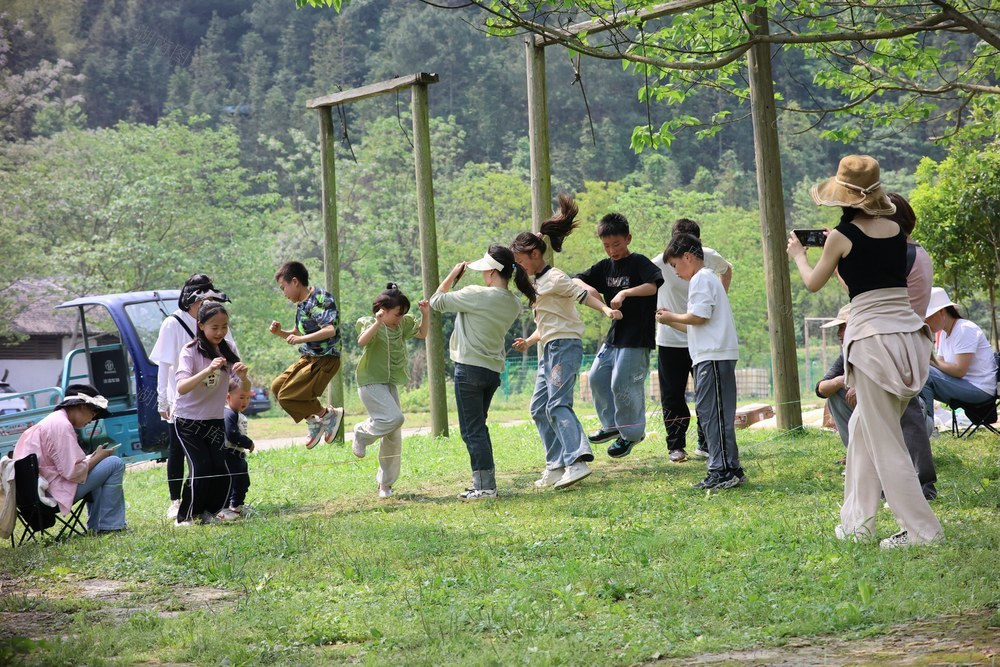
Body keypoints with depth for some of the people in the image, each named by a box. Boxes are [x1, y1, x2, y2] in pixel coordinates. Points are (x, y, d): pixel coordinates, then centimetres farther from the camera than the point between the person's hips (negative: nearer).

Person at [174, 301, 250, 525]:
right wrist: (208, 370, -43)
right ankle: (186, 516, -1)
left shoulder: (227, 352, 0)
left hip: (215, 420, 4)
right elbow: (181, 388, -29)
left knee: (220, 470, -10)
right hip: (188, 421, -4)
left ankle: (211, 512, 10)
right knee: (201, 468, -17)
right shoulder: (191, 351, -14)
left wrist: (243, 377, -29)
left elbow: (245, 390, -5)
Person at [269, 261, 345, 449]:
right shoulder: (301, 304, 11)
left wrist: (301, 339, -30)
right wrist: (280, 332, 5)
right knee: (277, 387, 13)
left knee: (287, 396, -14)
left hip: (324, 360, -10)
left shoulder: (320, 298, -18)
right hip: (307, 358, 10)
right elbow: (297, 334, 23)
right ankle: (313, 421, 19)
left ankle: (329, 414, 2)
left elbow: (330, 330, -30)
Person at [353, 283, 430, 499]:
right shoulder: (371, 324, -12)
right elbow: (362, 342, -32)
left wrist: (426, 315, 4)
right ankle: (362, 433, 0)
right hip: (371, 383, -7)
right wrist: (378, 323, -43)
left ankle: (385, 483, 18)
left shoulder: (401, 325, 8)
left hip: (390, 384, 7)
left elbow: (422, 334, 21)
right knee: (394, 418, -28)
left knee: (394, 437, 6)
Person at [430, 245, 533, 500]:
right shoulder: (513, 305, 4)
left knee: (472, 430, -2)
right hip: (494, 371, 8)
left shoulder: (477, 295, -18)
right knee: (478, 428, 18)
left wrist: (453, 275, 4)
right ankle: (481, 483, 20)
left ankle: (487, 486, -4)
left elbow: (437, 301, -8)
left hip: (469, 368, -8)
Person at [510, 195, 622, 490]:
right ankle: (556, 466, 11)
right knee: (539, 408, 9)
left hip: (565, 345, -10)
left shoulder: (554, 278, -7)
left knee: (557, 404, -21)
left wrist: (605, 309, -36)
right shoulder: (537, 283, 22)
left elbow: (582, 294, -22)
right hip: (549, 349, 10)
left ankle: (577, 461, -32)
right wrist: (529, 341, 20)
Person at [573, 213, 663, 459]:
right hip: (615, 335, 8)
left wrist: (625, 293, -38)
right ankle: (613, 425, 26)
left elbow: (655, 284, -28)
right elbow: (577, 279, 10)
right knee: (597, 377, 10)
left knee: (622, 385, -9)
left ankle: (632, 433, 9)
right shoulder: (605, 266, 9)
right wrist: (588, 288, -13)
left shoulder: (639, 263, -12)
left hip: (636, 337, -8)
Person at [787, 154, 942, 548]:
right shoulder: (897, 230, 9)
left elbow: (813, 283, 12)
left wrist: (798, 255, 30)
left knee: (885, 442, 0)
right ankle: (857, 522, 23)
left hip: (871, 336, -6)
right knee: (862, 427, 20)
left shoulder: (841, 237, -5)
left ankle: (922, 529, -3)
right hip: (910, 333, 6)